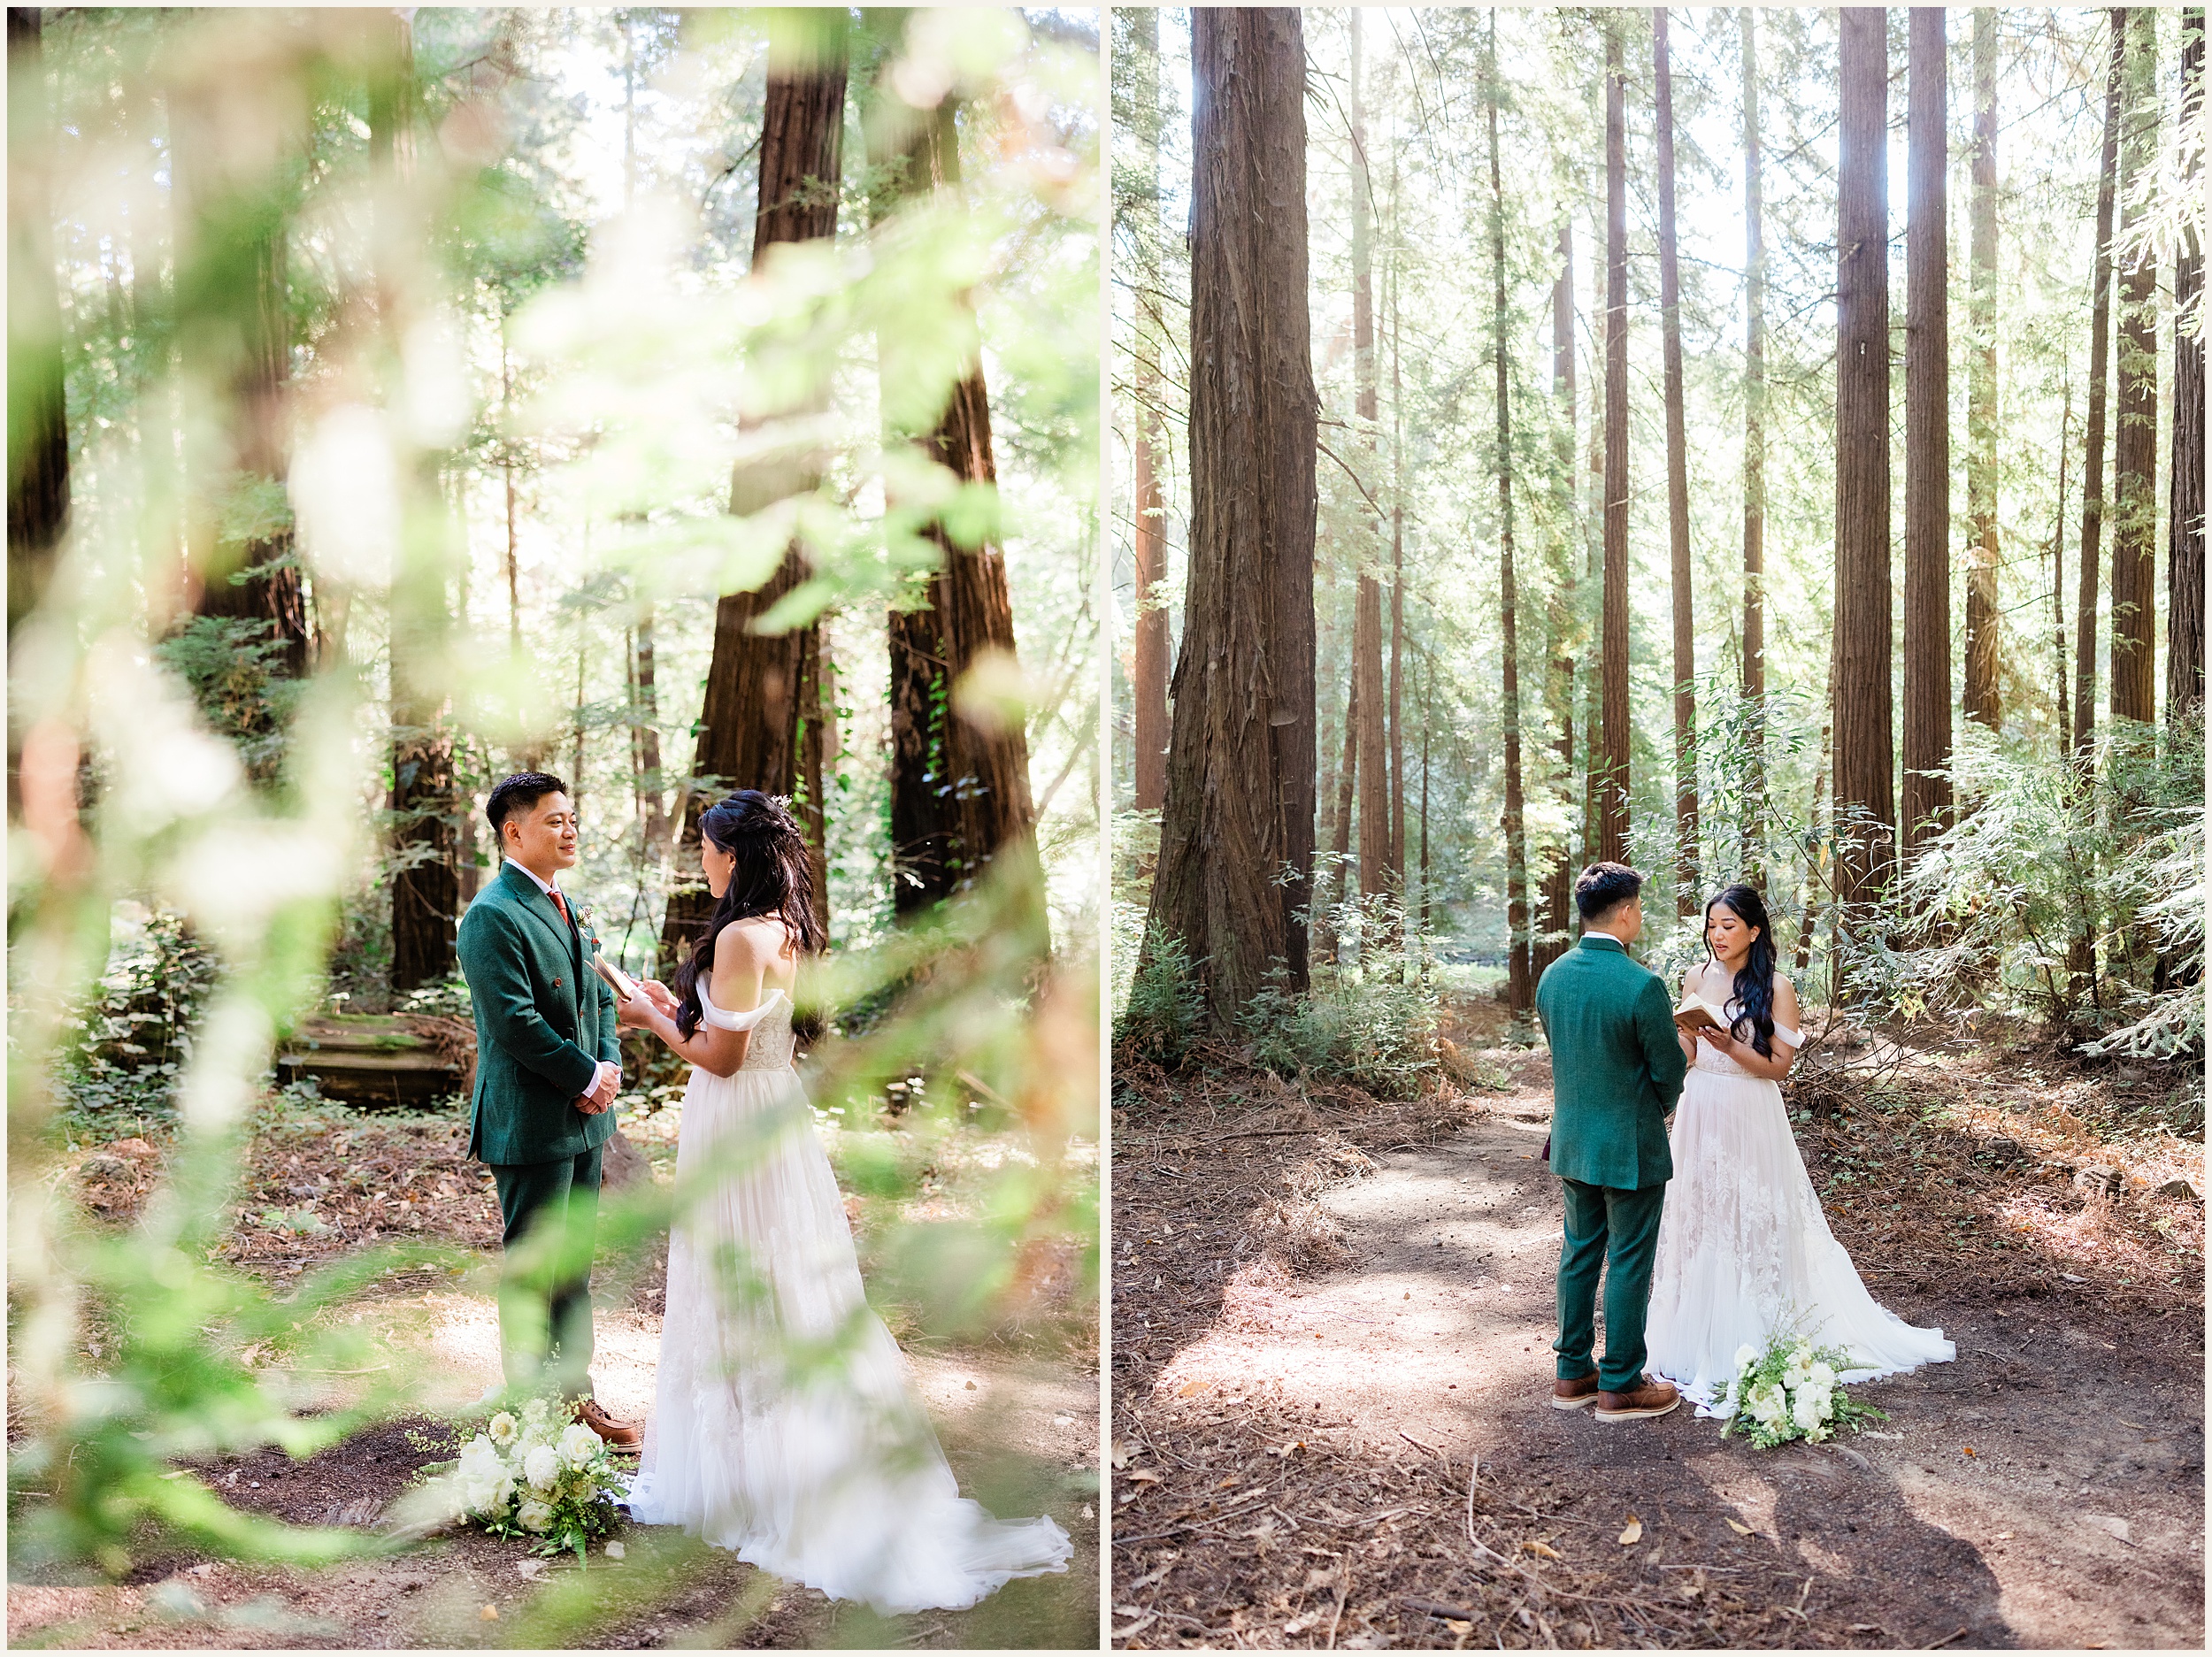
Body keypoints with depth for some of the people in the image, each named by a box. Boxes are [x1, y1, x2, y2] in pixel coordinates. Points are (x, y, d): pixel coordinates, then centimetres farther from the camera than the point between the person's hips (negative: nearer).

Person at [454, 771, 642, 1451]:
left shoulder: (568, 909, 14)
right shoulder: (492, 915, -15)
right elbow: (515, 1022, -21)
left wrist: (610, 1066, 0)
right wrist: (588, 1076, -14)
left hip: (583, 1115, 9)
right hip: (530, 1121, -9)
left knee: (575, 1267, 16)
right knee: (532, 1269, 2)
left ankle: (576, 1395, 26)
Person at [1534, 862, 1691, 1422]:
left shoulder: (1552, 977, -1)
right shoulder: (1642, 986, -22)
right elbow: (1670, 1072, -12)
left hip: (1571, 1142, 7)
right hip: (1630, 1148, -7)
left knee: (1580, 1253, 17)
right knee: (1629, 1265, 5)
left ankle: (1572, 1373, 26)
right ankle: (1620, 1386, 15)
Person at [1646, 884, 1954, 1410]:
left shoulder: (1776, 987, -7)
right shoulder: (1696, 978, 5)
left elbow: (1779, 1066, -8)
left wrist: (1731, 1047, -22)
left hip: (1750, 1118, -4)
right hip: (1700, 1112, 4)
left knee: (1750, 1220, 0)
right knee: (1699, 1217, 9)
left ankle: (1752, 1341, 11)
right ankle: (1699, 1336, 21)